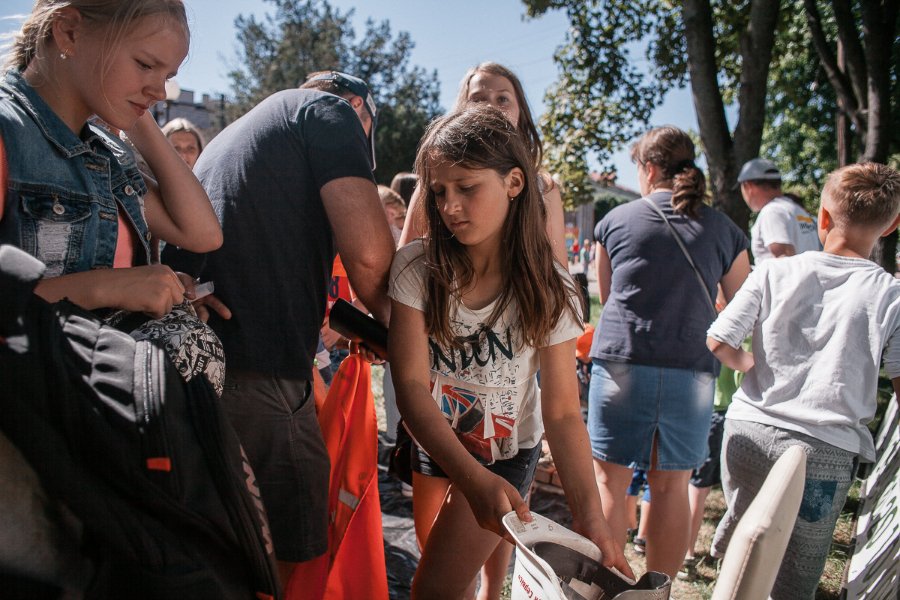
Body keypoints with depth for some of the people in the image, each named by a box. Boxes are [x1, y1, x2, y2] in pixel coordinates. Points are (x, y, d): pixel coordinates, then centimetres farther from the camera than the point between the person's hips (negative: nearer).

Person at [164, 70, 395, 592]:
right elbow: (368, 252, -11)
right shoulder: (331, 110, 4)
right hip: (256, 373, -9)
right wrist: (389, 316, 8)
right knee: (287, 553, 2)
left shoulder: (233, 134, 29)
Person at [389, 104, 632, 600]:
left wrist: (589, 516, -32)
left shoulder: (548, 290, -21)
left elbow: (562, 411, -19)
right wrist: (472, 478, -40)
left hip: (505, 455, -2)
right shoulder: (417, 267, -21)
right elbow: (410, 385, -26)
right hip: (432, 444, 2)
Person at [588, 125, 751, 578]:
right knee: (671, 485, 10)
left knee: (610, 479, 6)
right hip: (693, 371, 2)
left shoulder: (616, 221, 4)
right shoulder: (723, 231, 7)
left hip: (622, 365, -2)